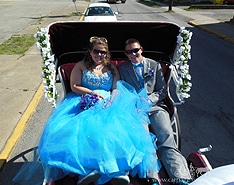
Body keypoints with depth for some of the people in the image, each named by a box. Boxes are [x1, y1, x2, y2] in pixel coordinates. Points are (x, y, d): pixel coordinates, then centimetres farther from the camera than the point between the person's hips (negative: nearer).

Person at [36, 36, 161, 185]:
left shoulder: (112, 68, 20)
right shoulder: (81, 66, 15)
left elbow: (116, 89, 10)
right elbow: (74, 86, 5)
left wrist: (111, 101, -11)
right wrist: (92, 93, -8)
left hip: (108, 103, 1)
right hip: (85, 103, 0)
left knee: (117, 125, -31)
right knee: (84, 126, -34)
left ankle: (120, 170, -41)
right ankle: (88, 169, -39)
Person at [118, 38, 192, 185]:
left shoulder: (155, 65, 18)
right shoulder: (122, 68, 18)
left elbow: (162, 90, 14)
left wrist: (148, 100, -6)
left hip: (154, 106, 1)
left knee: (167, 139, -23)